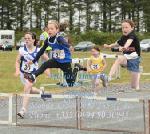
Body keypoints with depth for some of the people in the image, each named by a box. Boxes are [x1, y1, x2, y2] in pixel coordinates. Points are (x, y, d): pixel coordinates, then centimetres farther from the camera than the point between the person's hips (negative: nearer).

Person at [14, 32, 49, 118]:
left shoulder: (38, 51, -9)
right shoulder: (22, 50, -7)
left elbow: (47, 59, 5)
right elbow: (17, 61, -1)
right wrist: (17, 70, -16)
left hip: (32, 73, -3)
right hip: (23, 73, 4)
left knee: (27, 89, -20)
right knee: (29, 90, 19)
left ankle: (23, 111, -20)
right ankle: (40, 92, 52)